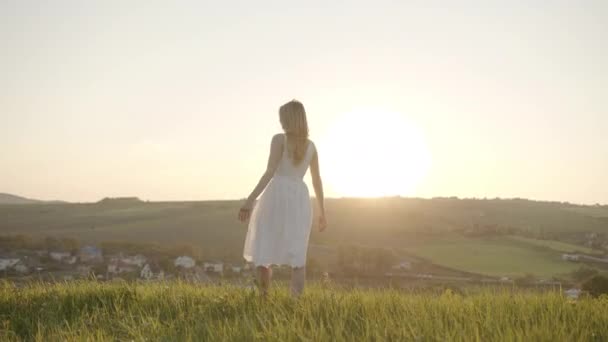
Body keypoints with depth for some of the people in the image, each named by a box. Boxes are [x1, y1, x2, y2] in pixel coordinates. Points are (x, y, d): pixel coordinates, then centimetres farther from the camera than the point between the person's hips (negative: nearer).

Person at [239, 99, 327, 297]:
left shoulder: (279, 139, -4)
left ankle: (264, 298, 7)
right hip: (300, 199, 4)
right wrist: (322, 212, 20)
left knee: (263, 251, 8)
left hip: (277, 196, -4)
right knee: (297, 255, 5)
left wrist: (250, 201, -14)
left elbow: (269, 173, -13)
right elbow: (317, 181, 14)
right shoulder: (311, 146, 11)